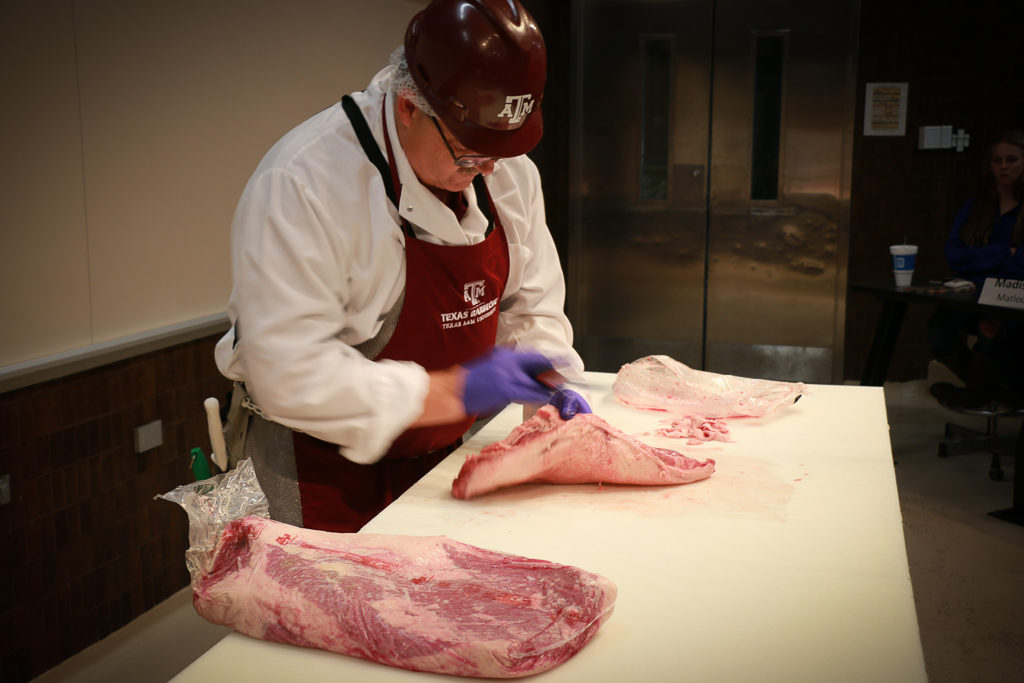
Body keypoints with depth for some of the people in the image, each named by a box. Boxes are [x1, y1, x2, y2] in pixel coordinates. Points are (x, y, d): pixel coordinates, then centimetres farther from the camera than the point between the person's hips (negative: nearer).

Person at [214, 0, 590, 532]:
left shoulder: (508, 171, -6)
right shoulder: (301, 186, -28)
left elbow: (531, 304, 6)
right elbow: (290, 376, -31)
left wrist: (546, 384, -13)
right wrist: (452, 391, -32)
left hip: (444, 448, 6)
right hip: (326, 459, -6)